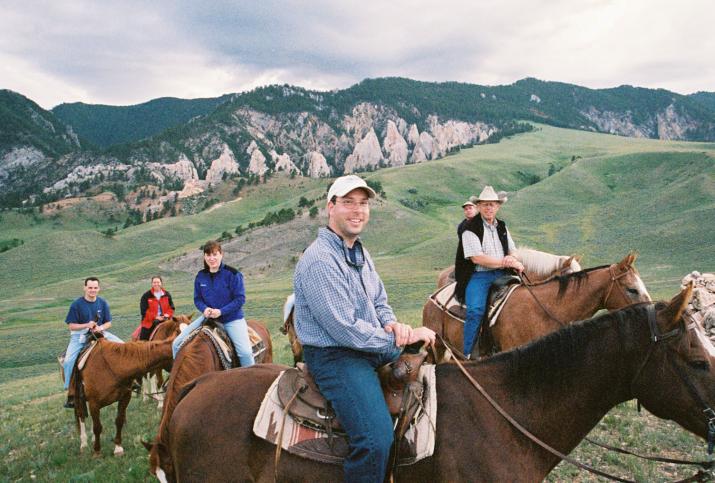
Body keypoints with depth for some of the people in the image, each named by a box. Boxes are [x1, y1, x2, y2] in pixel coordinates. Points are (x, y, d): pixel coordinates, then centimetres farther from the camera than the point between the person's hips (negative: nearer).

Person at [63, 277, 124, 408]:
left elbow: (108, 323, 5)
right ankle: (70, 391, -10)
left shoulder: (102, 303, 0)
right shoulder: (77, 304, -9)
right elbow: (71, 326, -7)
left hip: (99, 332, 3)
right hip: (80, 335, -3)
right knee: (69, 360, -24)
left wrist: (100, 327, -16)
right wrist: (86, 325, -22)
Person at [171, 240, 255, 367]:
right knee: (177, 344, -1)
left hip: (232, 319, -5)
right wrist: (205, 309, -13)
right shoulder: (200, 276, 3)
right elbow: (197, 299, 10)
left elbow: (240, 298, -12)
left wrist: (221, 311, -22)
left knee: (245, 352, -23)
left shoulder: (232, 274, -12)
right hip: (208, 317, 5)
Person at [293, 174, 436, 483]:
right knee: (377, 440, -28)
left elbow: (380, 302, 19)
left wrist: (392, 324, -5)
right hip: (334, 356, -10)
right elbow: (346, 331, -23)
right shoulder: (319, 261, -20)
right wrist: (402, 338, -16)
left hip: (372, 345, 10)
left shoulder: (360, 253, 10)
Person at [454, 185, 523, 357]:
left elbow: (513, 251, 17)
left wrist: (513, 260, -9)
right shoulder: (471, 228, -5)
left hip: (500, 274, 6)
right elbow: (477, 258, -14)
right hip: (478, 276, -6)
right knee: (476, 310, -27)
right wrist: (505, 263, -14)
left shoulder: (502, 227, 17)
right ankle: (467, 354, -19)